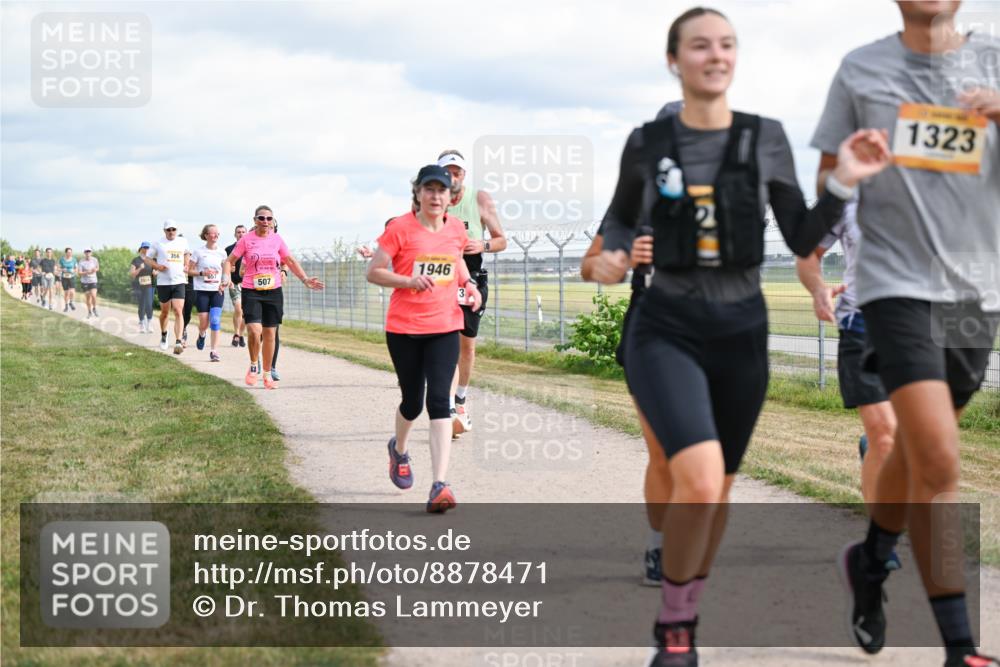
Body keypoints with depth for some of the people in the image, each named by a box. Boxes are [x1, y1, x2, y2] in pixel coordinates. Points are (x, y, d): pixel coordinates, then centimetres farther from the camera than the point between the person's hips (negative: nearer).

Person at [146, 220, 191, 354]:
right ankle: (163, 335, 38)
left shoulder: (183, 241, 9)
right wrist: (157, 266, -10)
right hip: (163, 282, 0)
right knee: (165, 312, 10)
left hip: (179, 281, 0)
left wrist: (186, 265, 13)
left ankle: (178, 342, -22)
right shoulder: (158, 244, 2)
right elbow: (148, 258, 8)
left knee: (178, 311, -14)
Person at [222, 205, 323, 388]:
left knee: (270, 334, 6)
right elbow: (229, 261, 2)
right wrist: (226, 278, -16)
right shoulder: (246, 239, -3)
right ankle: (253, 366, 7)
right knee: (255, 331, -18)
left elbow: (291, 261, 14)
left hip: (273, 291, 3)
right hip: (251, 292, -3)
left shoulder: (277, 239, 5)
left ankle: (267, 374, 19)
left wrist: (305, 280, 5)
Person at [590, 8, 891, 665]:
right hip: (667, 331, -3)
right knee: (699, 482, -24)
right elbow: (620, 218, 15)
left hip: (742, 332, 3)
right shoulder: (647, 142, -2)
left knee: (718, 492, 15)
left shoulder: (766, 138, 0)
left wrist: (843, 185, -11)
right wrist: (612, 256, -6)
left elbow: (802, 240, 3)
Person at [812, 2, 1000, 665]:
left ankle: (869, 560, 46)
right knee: (938, 462, -15)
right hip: (898, 282, -3)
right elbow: (830, 172, 11)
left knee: (919, 449, 19)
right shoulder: (861, 70, 2)